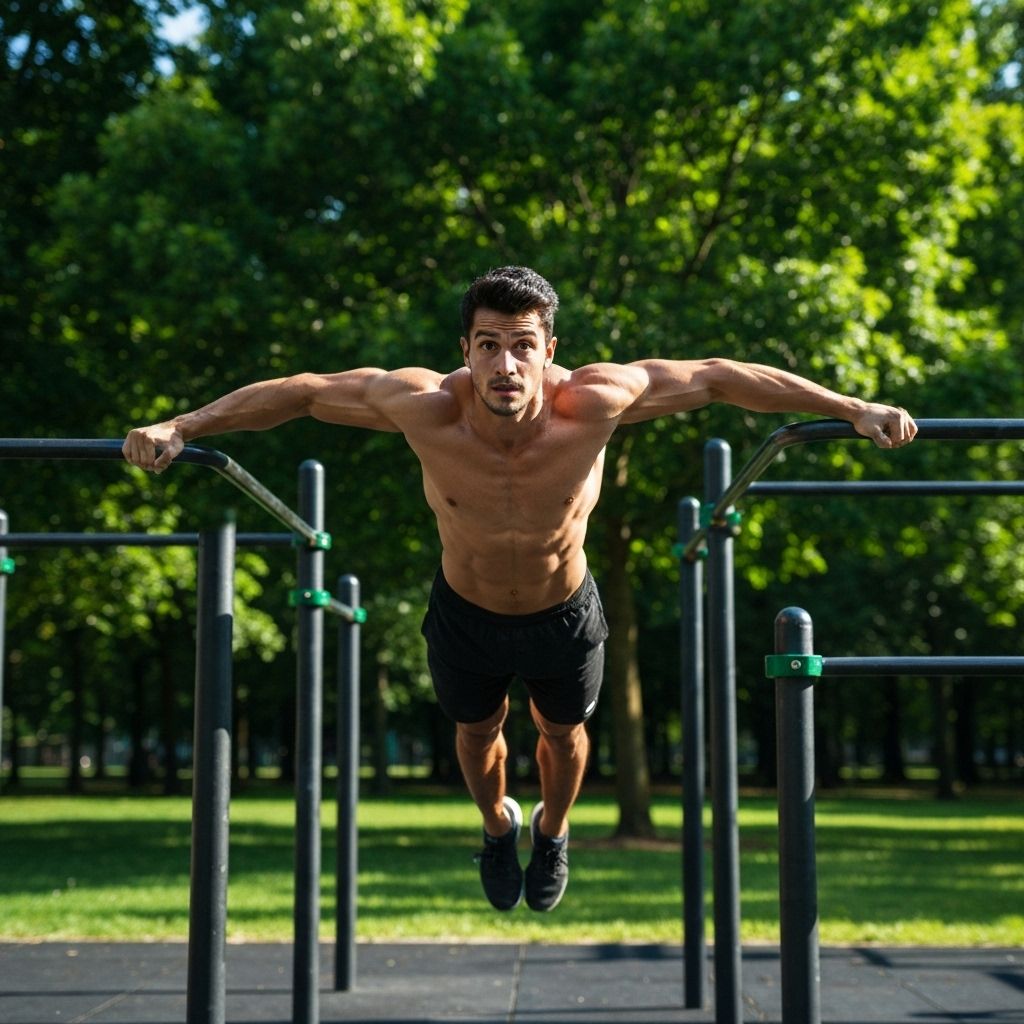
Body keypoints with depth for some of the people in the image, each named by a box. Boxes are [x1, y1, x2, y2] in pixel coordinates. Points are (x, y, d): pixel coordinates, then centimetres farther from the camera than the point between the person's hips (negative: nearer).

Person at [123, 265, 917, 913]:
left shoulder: (591, 404, -36)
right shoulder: (425, 408, -35)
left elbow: (720, 377, -24)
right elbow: (299, 391, -22)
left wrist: (854, 409, -23)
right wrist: (178, 429, -24)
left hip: (563, 615, 0)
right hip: (464, 614, 0)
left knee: (563, 734, 26)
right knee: (476, 733, 26)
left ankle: (553, 831, 61)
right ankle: (497, 825, 62)